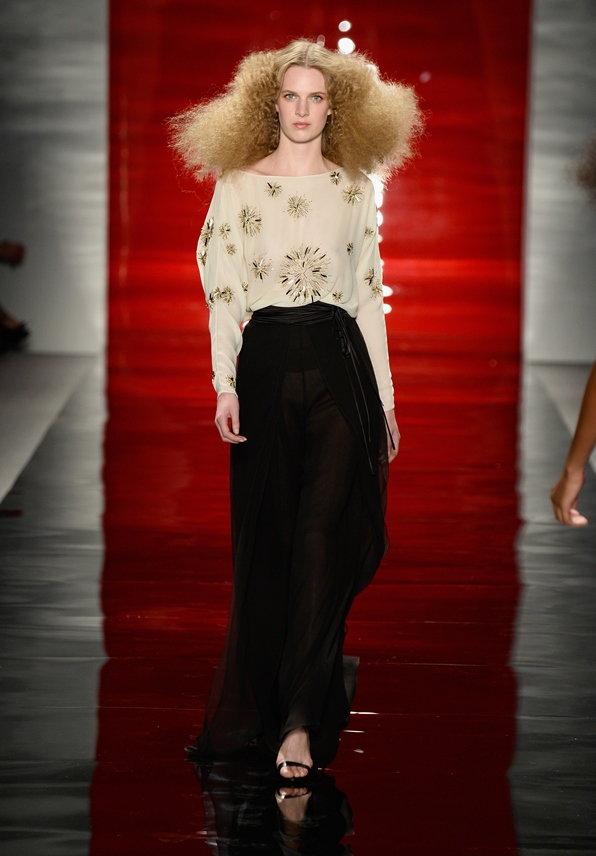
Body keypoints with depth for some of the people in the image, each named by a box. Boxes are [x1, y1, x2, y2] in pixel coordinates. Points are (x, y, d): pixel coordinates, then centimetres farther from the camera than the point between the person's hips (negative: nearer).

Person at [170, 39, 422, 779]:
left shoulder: (354, 189, 13)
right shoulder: (237, 184, 7)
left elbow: (369, 294, 13)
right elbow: (224, 289, 3)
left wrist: (386, 398, 10)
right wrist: (224, 384, -8)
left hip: (340, 363, 1)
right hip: (267, 363, 0)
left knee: (323, 532, -11)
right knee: (268, 537, 3)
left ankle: (299, 718, -14)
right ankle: (270, 694, 18)